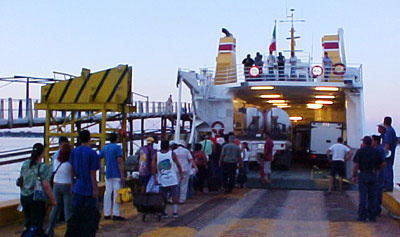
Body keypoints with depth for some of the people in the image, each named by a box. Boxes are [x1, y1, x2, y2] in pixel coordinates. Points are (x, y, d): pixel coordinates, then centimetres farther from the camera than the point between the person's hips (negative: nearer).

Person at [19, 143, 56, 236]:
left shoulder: (25, 164, 2)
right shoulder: (43, 167, -16)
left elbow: (20, 180, 12)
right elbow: (46, 186, -19)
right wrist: (52, 200, -9)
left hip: (23, 196, 7)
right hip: (36, 198, -7)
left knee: (28, 222, 20)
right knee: (35, 225, 3)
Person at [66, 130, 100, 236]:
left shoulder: (74, 152, 2)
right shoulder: (92, 153, -14)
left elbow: (72, 170, 7)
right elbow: (92, 173, -14)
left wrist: (71, 185, 16)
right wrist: (95, 189, -10)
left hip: (77, 188, 5)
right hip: (89, 189, -5)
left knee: (76, 215, 12)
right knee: (90, 216, 6)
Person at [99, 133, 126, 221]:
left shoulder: (104, 148, 11)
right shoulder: (117, 147, -8)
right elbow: (119, 162, -13)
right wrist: (122, 175, -13)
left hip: (108, 174, 6)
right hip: (116, 175, -6)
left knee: (107, 193, 8)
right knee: (116, 194, -4)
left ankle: (107, 214, 9)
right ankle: (116, 214, -6)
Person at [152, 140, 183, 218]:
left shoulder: (156, 155, 0)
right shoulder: (172, 154, -3)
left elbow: (153, 167, -7)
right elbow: (178, 165, -3)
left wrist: (155, 178, -4)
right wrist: (181, 174, 10)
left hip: (162, 180, 2)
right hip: (173, 180, -2)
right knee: (175, 196, 8)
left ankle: (163, 212, 8)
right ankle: (174, 212, 8)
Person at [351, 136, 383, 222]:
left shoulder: (360, 151, -4)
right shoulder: (376, 152, 7)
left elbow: (356, 165, -9)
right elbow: (380, 166, 12)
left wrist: (354, 176, -2)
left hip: (363, 175, -3)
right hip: (373, 175, 3)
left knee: (363, 196, 0)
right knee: (372, 196, 8)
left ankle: (362, 216, 0)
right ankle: (372, 216, 9)